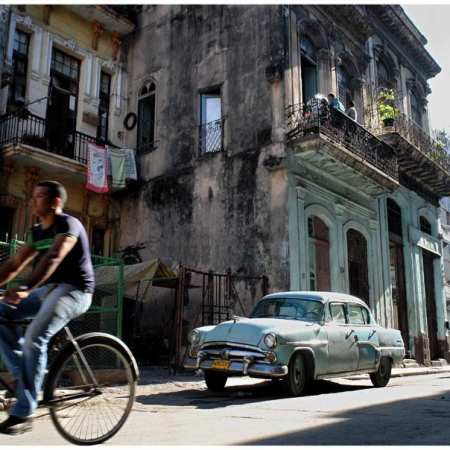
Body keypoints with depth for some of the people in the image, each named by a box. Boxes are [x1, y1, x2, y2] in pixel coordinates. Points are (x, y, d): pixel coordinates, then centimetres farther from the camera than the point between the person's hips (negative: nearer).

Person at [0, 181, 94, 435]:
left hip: (73, 290, -9)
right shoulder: (37, 232, 15)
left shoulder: (68, 224, -12)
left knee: (35, 338, -26)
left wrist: (25, 289, -42)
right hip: (47, 290, 9)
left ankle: (24, 413, -19)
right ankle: (23, 373, -3)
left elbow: (53, 258, -29)